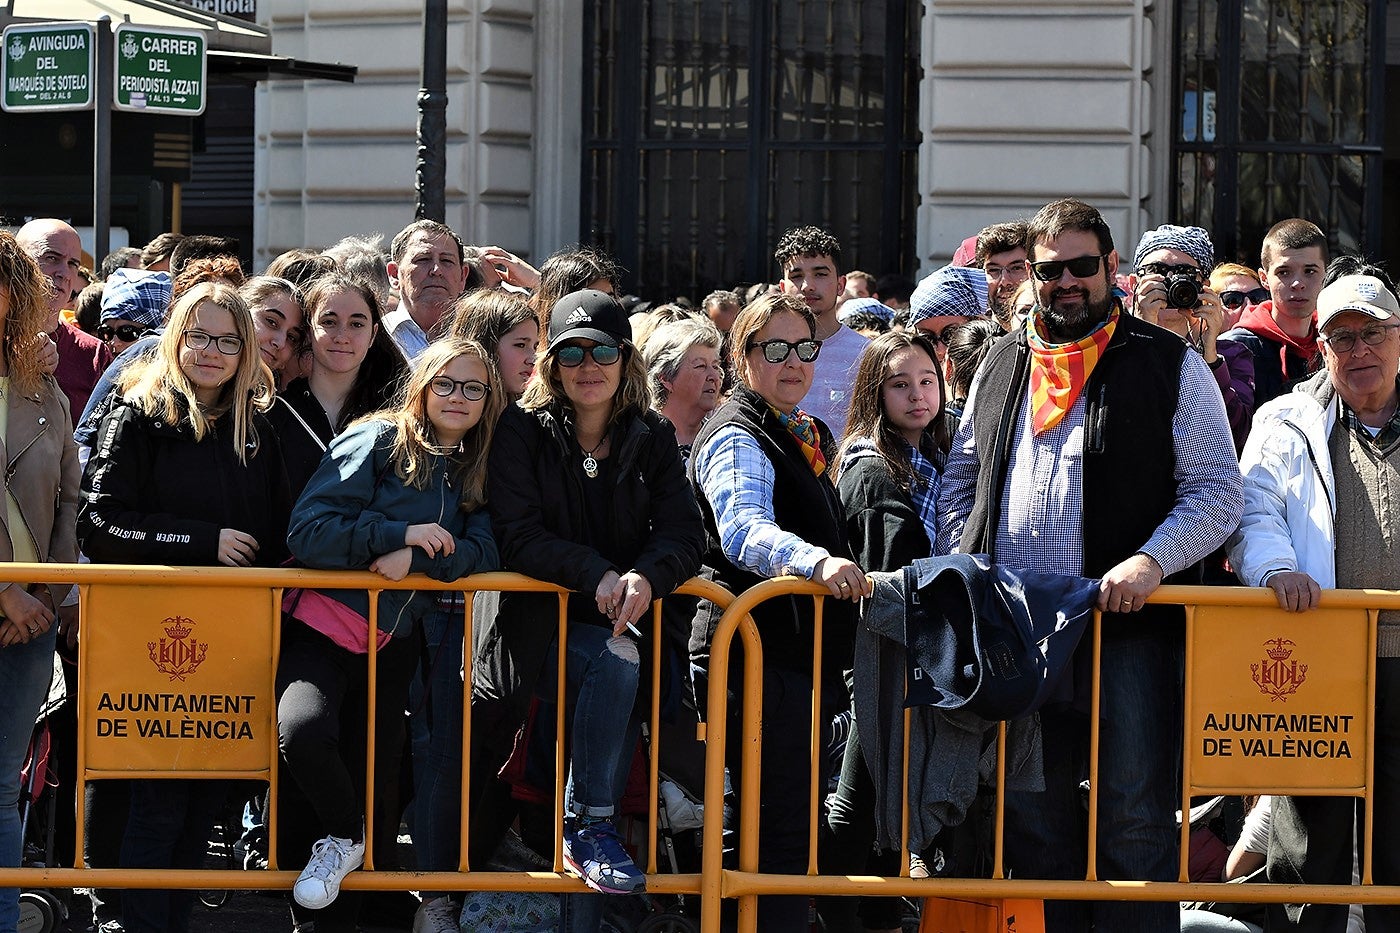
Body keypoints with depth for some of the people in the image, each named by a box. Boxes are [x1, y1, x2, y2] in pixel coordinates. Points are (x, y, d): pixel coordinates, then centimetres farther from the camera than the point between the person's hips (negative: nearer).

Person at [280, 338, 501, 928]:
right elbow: (307, 531, -12)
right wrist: (400, 533, -20)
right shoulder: (377, 442, -3)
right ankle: (342, 836, -4)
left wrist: (418, 557, -18)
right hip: (325, 626, -5)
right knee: (303, 730, -31)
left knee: (379, 779, 1)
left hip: (394, 643, 5)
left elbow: (486, 552, -2)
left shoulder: (478, 473, 13)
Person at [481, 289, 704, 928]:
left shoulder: (653, 439, 9)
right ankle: (590, 827, -22)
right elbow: (518, 537, -11)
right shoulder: (523, 431, -1)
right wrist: (596, 573, -25)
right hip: (542, 623, -3)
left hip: (626, 618, 3)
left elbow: (684, 534, -2)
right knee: (615, 660, -33)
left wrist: (646, 575, -25)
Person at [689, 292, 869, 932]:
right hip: (760, 660, -10)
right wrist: (815, 560, -49)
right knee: (781, 826, -13)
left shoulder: (806, 437, 18)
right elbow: (744, 528, -33)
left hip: (805, 658, 10)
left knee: (793, 817, 15)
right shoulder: (738, 440, -12)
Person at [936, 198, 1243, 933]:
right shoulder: (1003, 365, 16)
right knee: (1028, 813, 9)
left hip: (1130, 629, -4)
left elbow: (1218, 493, -2)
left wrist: (1151, 562, -17)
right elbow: (961, 479, 23)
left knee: (1134, 819, -5)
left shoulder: (1168, 367, 2)